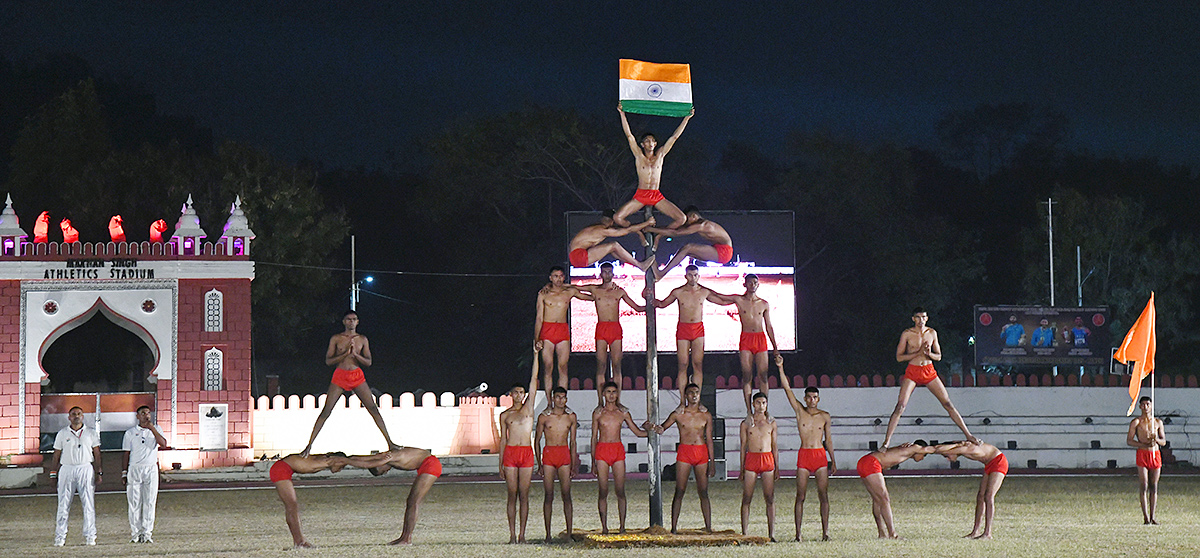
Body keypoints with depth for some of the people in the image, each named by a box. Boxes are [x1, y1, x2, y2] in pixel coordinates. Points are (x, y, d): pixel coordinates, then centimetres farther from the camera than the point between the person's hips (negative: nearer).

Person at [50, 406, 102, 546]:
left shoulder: (91, 433, 10)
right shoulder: (62, 434, 10)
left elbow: (97, 454, 10)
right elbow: (56, 455, 11)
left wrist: (99, 472, 2)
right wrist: (53, 473, 5)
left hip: (85, 469, 0)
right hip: (66, 469, 0)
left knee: (89, 504, -3)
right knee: (63, 505, -2)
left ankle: (89, 536, 0)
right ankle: (60, 537, 2)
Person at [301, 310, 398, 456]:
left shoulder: (362, 339, 8)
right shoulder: (336, 339, 3)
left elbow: (368, 362, 4)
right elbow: (328, 361, -2)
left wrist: (355, 353, -13)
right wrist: (346, 353, -14)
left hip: (357, 377, 2)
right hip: (339, 376, -1)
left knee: (374, 409, -3)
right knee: (326, 411, -7)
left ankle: (389, 442, 2)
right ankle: (309, 445, -4)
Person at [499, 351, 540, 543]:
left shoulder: (528, 408, 9)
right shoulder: (505, 415, 11)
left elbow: (534, 380, 4)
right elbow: (503, 439, 12)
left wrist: (536, 355, 1)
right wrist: (500, 464, 7)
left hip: (526, 453, 0)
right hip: (510, 453, 0)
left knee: (524, 495, -1)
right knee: (512, 495, 0)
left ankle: (522, 535, 1)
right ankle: (512, 535, 1)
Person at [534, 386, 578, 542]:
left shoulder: (571, 417, 9)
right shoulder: (544, 417, 3)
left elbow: (573, 442, 12)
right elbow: (537, 440, 7)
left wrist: (573, 465, 7)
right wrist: (539, 463, 0)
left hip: (565, 455, 1)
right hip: (548, 454, -1)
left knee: (566, 495, -3)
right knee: (548, 495, -2)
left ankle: (569, 533, -1)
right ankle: (548, 533, 1)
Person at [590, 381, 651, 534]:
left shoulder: (623, 413, 8)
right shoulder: (598, 413, 6)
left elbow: (638, 432, 14)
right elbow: (594, 437, 9)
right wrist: (593, 460, 6)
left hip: (618, 450, 1)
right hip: (602, 450, -1)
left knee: (620, 491, -3)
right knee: (603, 491, -3)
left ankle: (622, 526, 0)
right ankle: (604, 526, 1)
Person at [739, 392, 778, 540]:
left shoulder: (772, 424, 11)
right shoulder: (746, 424, 8)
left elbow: (775, 446, 13)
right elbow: (743, 446, 9)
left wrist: (777, 467, 8)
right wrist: (742, 469, 5)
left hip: (768, 460, 1)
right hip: (751, 460, -1)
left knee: (770, 499, -3)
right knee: (747, 499, -4)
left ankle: (771, 534, -1)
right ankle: (744, 533, -2)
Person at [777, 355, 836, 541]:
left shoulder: (824, 417, 7)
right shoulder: (800, 411, 4)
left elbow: (828, 439, 14)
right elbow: (787, 389, -2)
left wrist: (833, 461, 14)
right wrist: (780, 368, -11)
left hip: (821, 456, 1)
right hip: (803, 455, -1)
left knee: (823, 495, -1)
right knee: (800, 496, -2)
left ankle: (825, 532, 1)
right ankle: (798, 533, 0)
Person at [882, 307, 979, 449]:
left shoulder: (932, 333, 7)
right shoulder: (907, 334, -2)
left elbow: (938, 356, 11)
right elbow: (899, 357, -5)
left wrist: (929, 353, -12)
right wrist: (918, 353, -14)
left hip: (929, 372, 3)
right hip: (912, 372, -3)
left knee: (948, 404, 0)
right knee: (900, 406, -14)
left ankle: (968, 435, 6)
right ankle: (886, 441, -10)